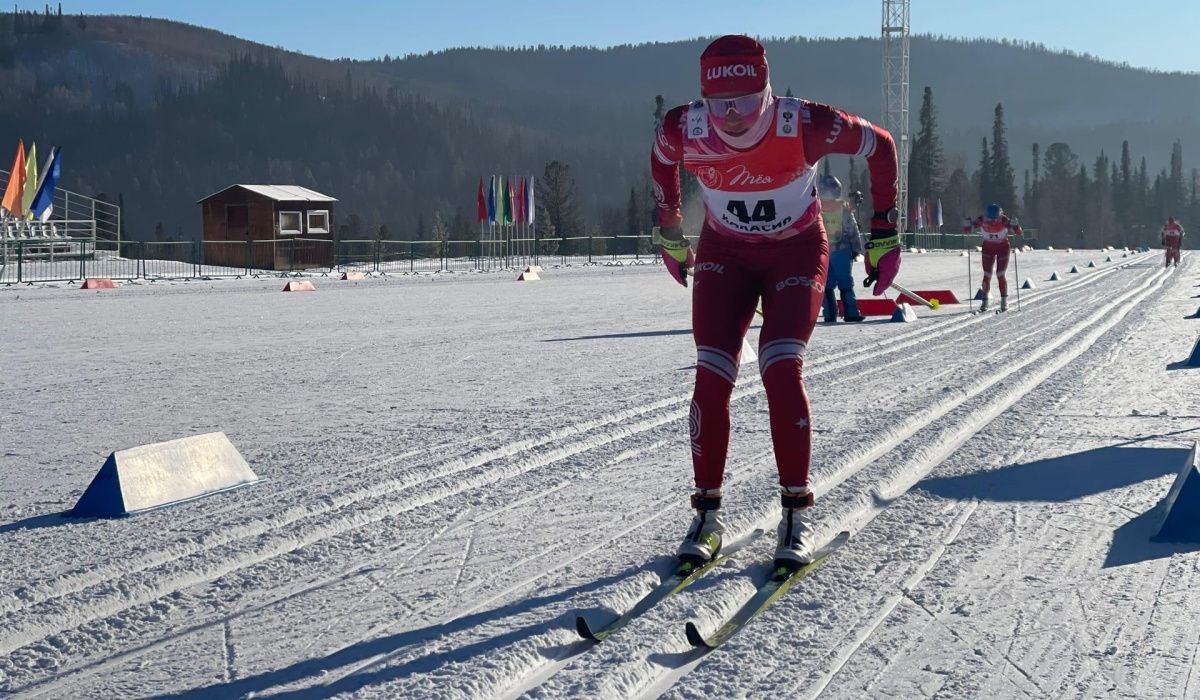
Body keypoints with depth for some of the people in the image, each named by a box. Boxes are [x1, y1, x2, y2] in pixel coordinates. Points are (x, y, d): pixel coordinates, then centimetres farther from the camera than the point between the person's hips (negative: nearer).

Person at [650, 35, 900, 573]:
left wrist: (885, 234, -8)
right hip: (724, 254, 2)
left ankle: (797, 513, -6)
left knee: (782, 369, -20)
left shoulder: (804, 125, -29)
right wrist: (669, 233, 13)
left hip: (796, 253, -2)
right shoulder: (683, 129, -22)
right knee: (711, 377, -11)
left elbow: (880, 146, -11)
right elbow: (660, 162, 5)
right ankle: (707, 513, 2)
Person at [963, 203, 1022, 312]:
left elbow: (1018, 232, -26)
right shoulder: (981, 221, -22)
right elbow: (967, 231, -15)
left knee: (1001, 275, -9)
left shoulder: (1004, 221, -26)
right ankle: (985, 301, 12)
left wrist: (1014, 224, -46)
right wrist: (967, 224, -37)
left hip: (1003, 247, -2)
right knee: (987, 275, -3)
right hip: (988, 248, 2)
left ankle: (1004, 301, 3)